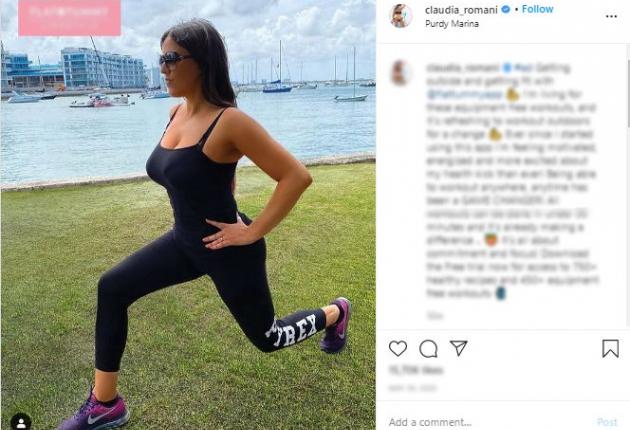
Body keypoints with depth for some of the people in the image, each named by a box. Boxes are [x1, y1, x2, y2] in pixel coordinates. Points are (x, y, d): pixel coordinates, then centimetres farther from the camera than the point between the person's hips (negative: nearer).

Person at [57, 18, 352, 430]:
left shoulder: (229, 121, -26)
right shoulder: (176, 112, 0)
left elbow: (297, 175, -27)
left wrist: (253, 232, -22)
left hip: (228, 250, -7)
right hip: (185, 241, 7)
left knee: (268, 338, 13)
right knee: (113, 288, -2)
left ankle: (335, 312, 43)